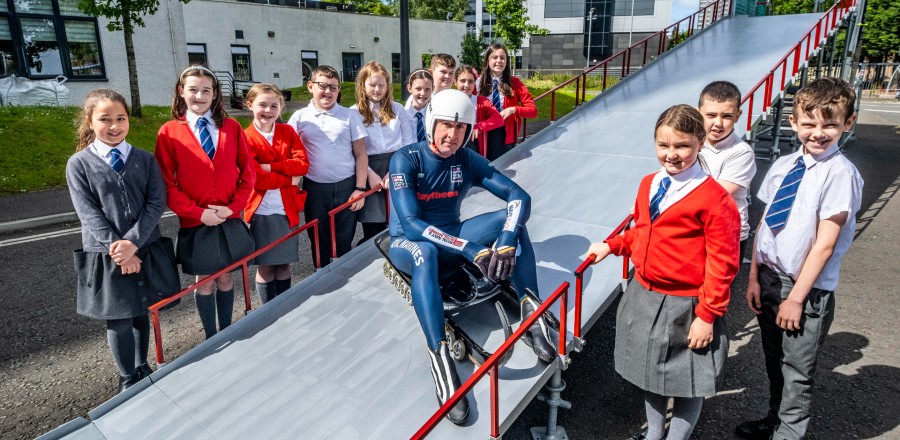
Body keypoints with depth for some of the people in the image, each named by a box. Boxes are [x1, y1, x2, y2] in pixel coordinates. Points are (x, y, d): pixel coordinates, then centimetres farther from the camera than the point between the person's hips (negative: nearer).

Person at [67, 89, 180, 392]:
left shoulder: (145, 159, 2)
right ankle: (128, 378, 25)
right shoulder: (79, 164, -3)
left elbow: (157, 203, -6)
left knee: (141, 312, 15)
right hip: (106, 256, -2)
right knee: (118, 320, 6)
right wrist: (117, 248, -15)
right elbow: (89, 214, -8)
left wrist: (133, 241, -17)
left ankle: (142, 367, 35)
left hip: (146, 249, 2)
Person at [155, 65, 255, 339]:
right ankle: (211, 339, 25)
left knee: (225, 278, 13)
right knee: (204, 282, 9)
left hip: (230, 220, 2)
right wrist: (198, 212, -13)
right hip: (195, 223, -2)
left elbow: (248, 173, 3)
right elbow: (167, 184, -5)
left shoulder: (231, 128, 2)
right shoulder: (169, 132, -4)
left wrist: (233, 207, -9)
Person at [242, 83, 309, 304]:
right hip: (261, 211, -3)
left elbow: (303, 163, -6)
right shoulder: (245, 138, -6)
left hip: (288, 209, 3)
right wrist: (289, 179, -9)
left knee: (284, 264, 12)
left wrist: (270, 166, -15)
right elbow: (254, 177, -14)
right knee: (265, 266, 6)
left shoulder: (288, 131, 7)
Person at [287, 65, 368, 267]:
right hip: (314, 188, 1)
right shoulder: (300, 117, 2)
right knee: (319, 244, 13)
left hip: (346, 187, -1)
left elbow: (361, 154, 0)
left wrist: (360, 189, -5)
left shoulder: (350, 116, 0)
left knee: (344, 243, 7)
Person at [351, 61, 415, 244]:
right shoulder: (353, 113, 5)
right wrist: (370, 174, -12)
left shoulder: (398, 110, 11)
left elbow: (410, 144, 4)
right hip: (370, 172, -2)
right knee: (373, 232, 2)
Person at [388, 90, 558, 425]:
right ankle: (440, 357, -46)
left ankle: (531, 312, -20)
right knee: (425, 252, -41)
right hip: (409, 243, -4)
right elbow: (411, 224, -29)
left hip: (451, 240, 4)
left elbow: (519, 196, -13)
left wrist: (506, 240, -35)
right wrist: (471, 249, -38)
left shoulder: (468, 161, -6)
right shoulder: (406, 160, -18)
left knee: (510, 217, -19)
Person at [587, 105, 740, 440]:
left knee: (688, 379, 14)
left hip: (685, 307, -7)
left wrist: (707, 315, -16)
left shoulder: (714, 198, -19)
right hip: (643, 297, 7)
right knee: (650, 369, 24)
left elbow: (722, 263, -17)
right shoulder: (649, 185, 2)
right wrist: (611, 246, 4)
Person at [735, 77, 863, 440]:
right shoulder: (784, 166, 2)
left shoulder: (840, 173, -16)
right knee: (774, 361, 23)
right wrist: (754, 277, 3)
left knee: (796, 370, 10)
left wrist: (796, 297, -15)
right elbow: (765, 224, 5)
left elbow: (824, 244, -16)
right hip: (769, 278, 6)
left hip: (807, 289, -6)